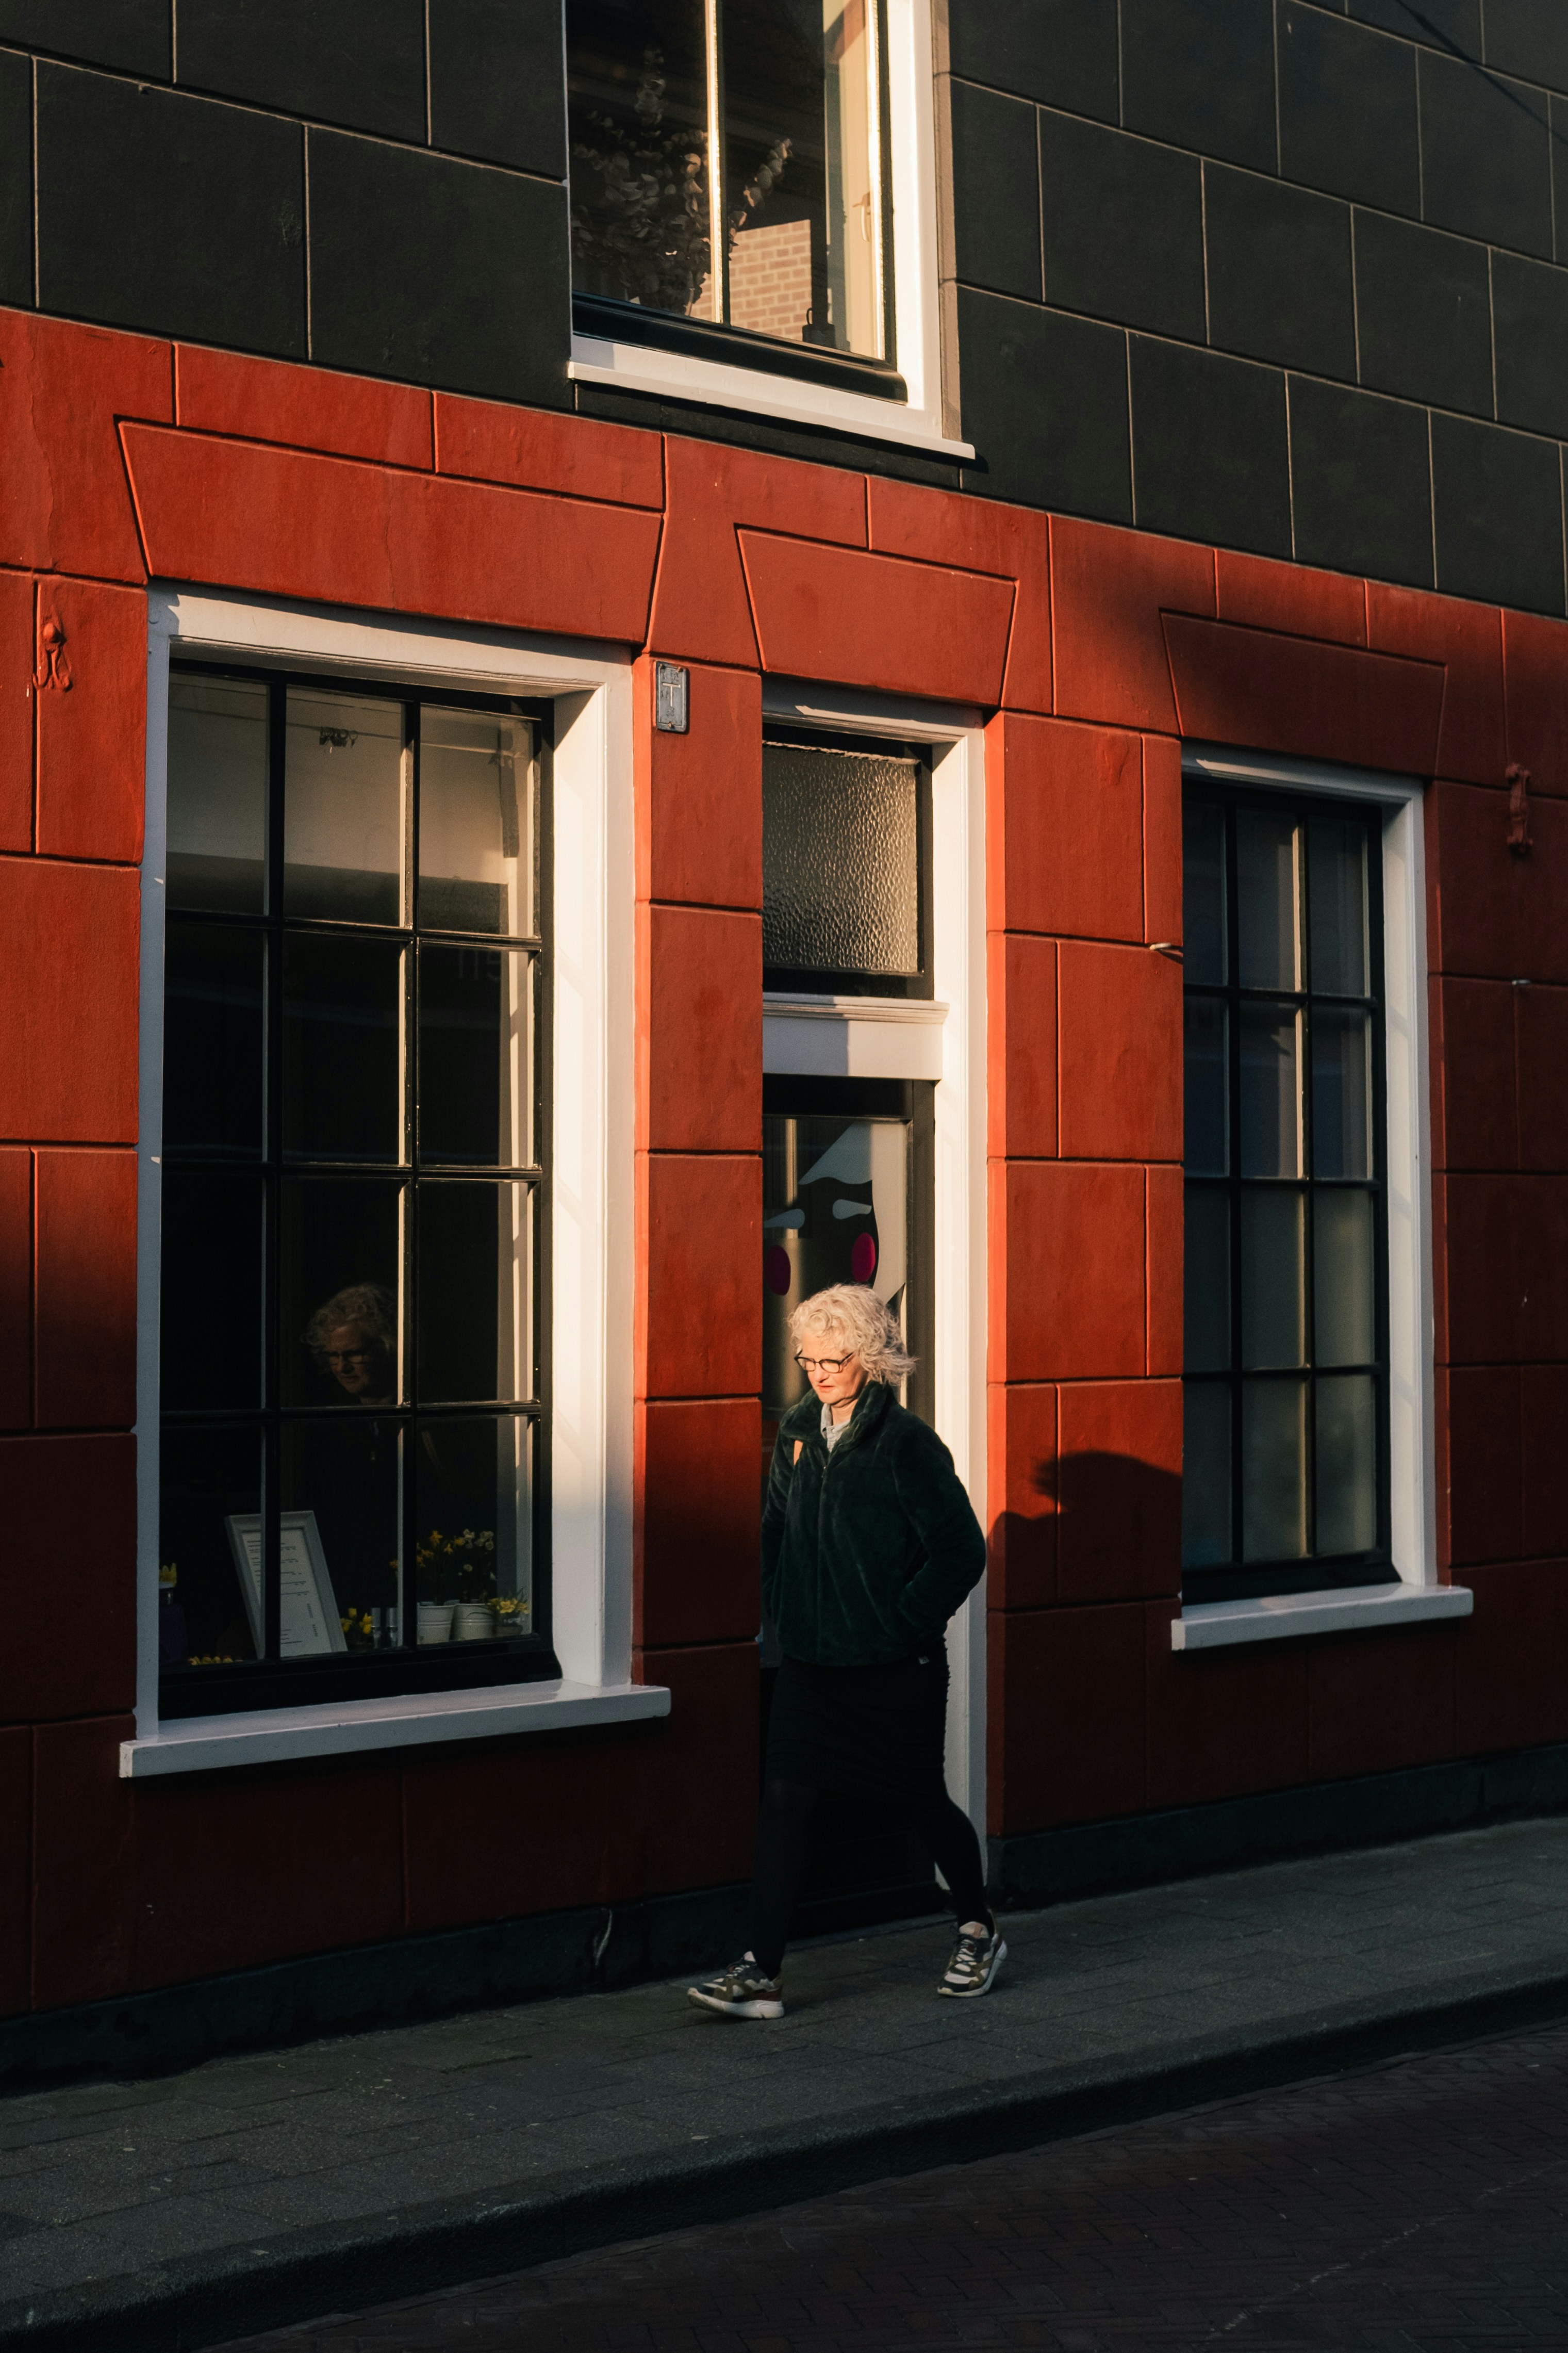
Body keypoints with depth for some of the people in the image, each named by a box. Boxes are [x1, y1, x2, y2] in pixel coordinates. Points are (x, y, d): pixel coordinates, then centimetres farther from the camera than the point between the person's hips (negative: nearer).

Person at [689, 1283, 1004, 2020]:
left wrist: (906, 1623, -12)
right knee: (784, 1798, -5)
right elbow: (776, 1528, 21)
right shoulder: (797, 1432, 6)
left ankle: (979, 1932, 32)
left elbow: (961, 1551, -12)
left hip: (894, 1666, -5)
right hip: (811, 1659, 5)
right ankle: (761, 1972, -3)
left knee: (921, 1800, 9)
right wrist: (782, 1606, 12)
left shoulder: (905, 1444, -13)